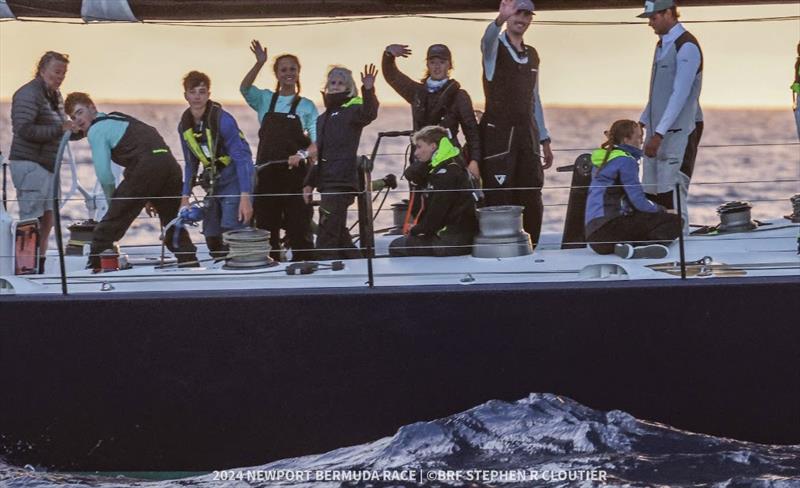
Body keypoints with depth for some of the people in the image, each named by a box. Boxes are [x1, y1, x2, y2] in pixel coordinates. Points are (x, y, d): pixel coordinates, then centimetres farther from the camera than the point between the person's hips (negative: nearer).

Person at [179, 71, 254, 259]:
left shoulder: (222, 120, -21)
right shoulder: (185, 125, 0)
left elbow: (241, 158, -23)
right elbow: (191, 164, 12)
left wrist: (245, 197, -30)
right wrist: (185, 196, 8)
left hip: (236, 179, -7)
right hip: (213, 183, 7)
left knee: (231, 235, -19)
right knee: (211, 237, 7)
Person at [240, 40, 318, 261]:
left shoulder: (306, 106, 5)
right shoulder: (266, 100, 9)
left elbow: (317, 141, -3)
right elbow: (244, 88, -11)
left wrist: (303, 155, -23)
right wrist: (259, 63, -23)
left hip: (295, 172, -2)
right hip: (267, 172, 2)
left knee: (298, 225, -3)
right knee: (265, 223, 6)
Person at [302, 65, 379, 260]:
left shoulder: (352, 110, -3)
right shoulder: (324, 118, 22)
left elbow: (369, 114, -27)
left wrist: (368, 90, -42)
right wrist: (309, 183, 21)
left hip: (342, 183, -9)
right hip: (327, 183, 9)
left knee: (326, 238, -12)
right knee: (339, 235, 12)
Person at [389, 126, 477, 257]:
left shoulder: (446, 174, -17)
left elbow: (436, 213, -18)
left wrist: (415, 231, -4)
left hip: (454, 241, -10)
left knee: (396, 247, -8)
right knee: (397, 244, 22)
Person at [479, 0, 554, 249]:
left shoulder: (532, 55, 16)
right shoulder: (495, 47, -1)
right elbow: (488, 39, -28)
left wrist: (544, 140, 17)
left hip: (527, 135, 5)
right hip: (498, 134, -5)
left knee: (532, 201, 5)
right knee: (499, 200, -7)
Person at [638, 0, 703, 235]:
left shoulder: (686, 46, -14)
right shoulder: (662, 44, 13)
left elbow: (680, 94, -19)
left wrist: (659, 134, -22)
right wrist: (643, 122, 15)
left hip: (679, 132, -9)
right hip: (658, 130, 9)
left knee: (672, 195, -10)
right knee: (652, 194, 7)